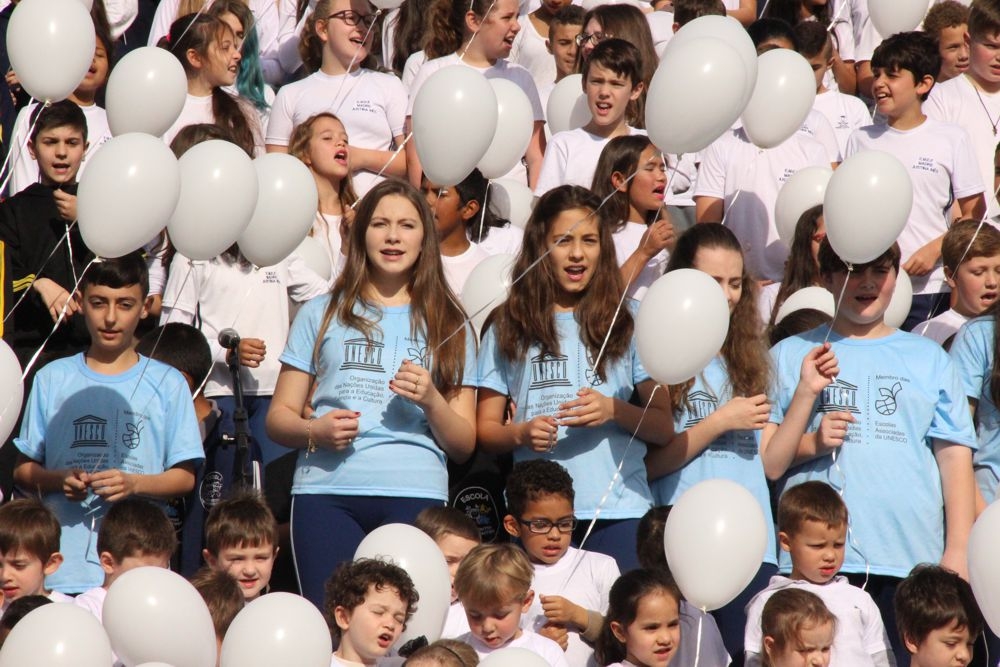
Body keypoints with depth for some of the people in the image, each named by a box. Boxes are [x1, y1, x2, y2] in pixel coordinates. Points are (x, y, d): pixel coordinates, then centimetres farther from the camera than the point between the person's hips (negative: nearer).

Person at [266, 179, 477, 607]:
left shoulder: (448, 326, 18)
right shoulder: (322, 315, 19)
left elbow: (464, 446, 15)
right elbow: (279, 417, 14)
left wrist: (431, 400, -4)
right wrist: (314, 432, -8)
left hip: (414, 495, 0)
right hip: (326, 491, 0)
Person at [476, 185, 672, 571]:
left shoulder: (626, 323, 10)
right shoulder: (508, 328, 10)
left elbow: (663, 428, 8)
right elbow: (486, 430, 11)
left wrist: (613, 412, -10)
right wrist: (522, 434, -10)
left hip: (620, 510, 0)